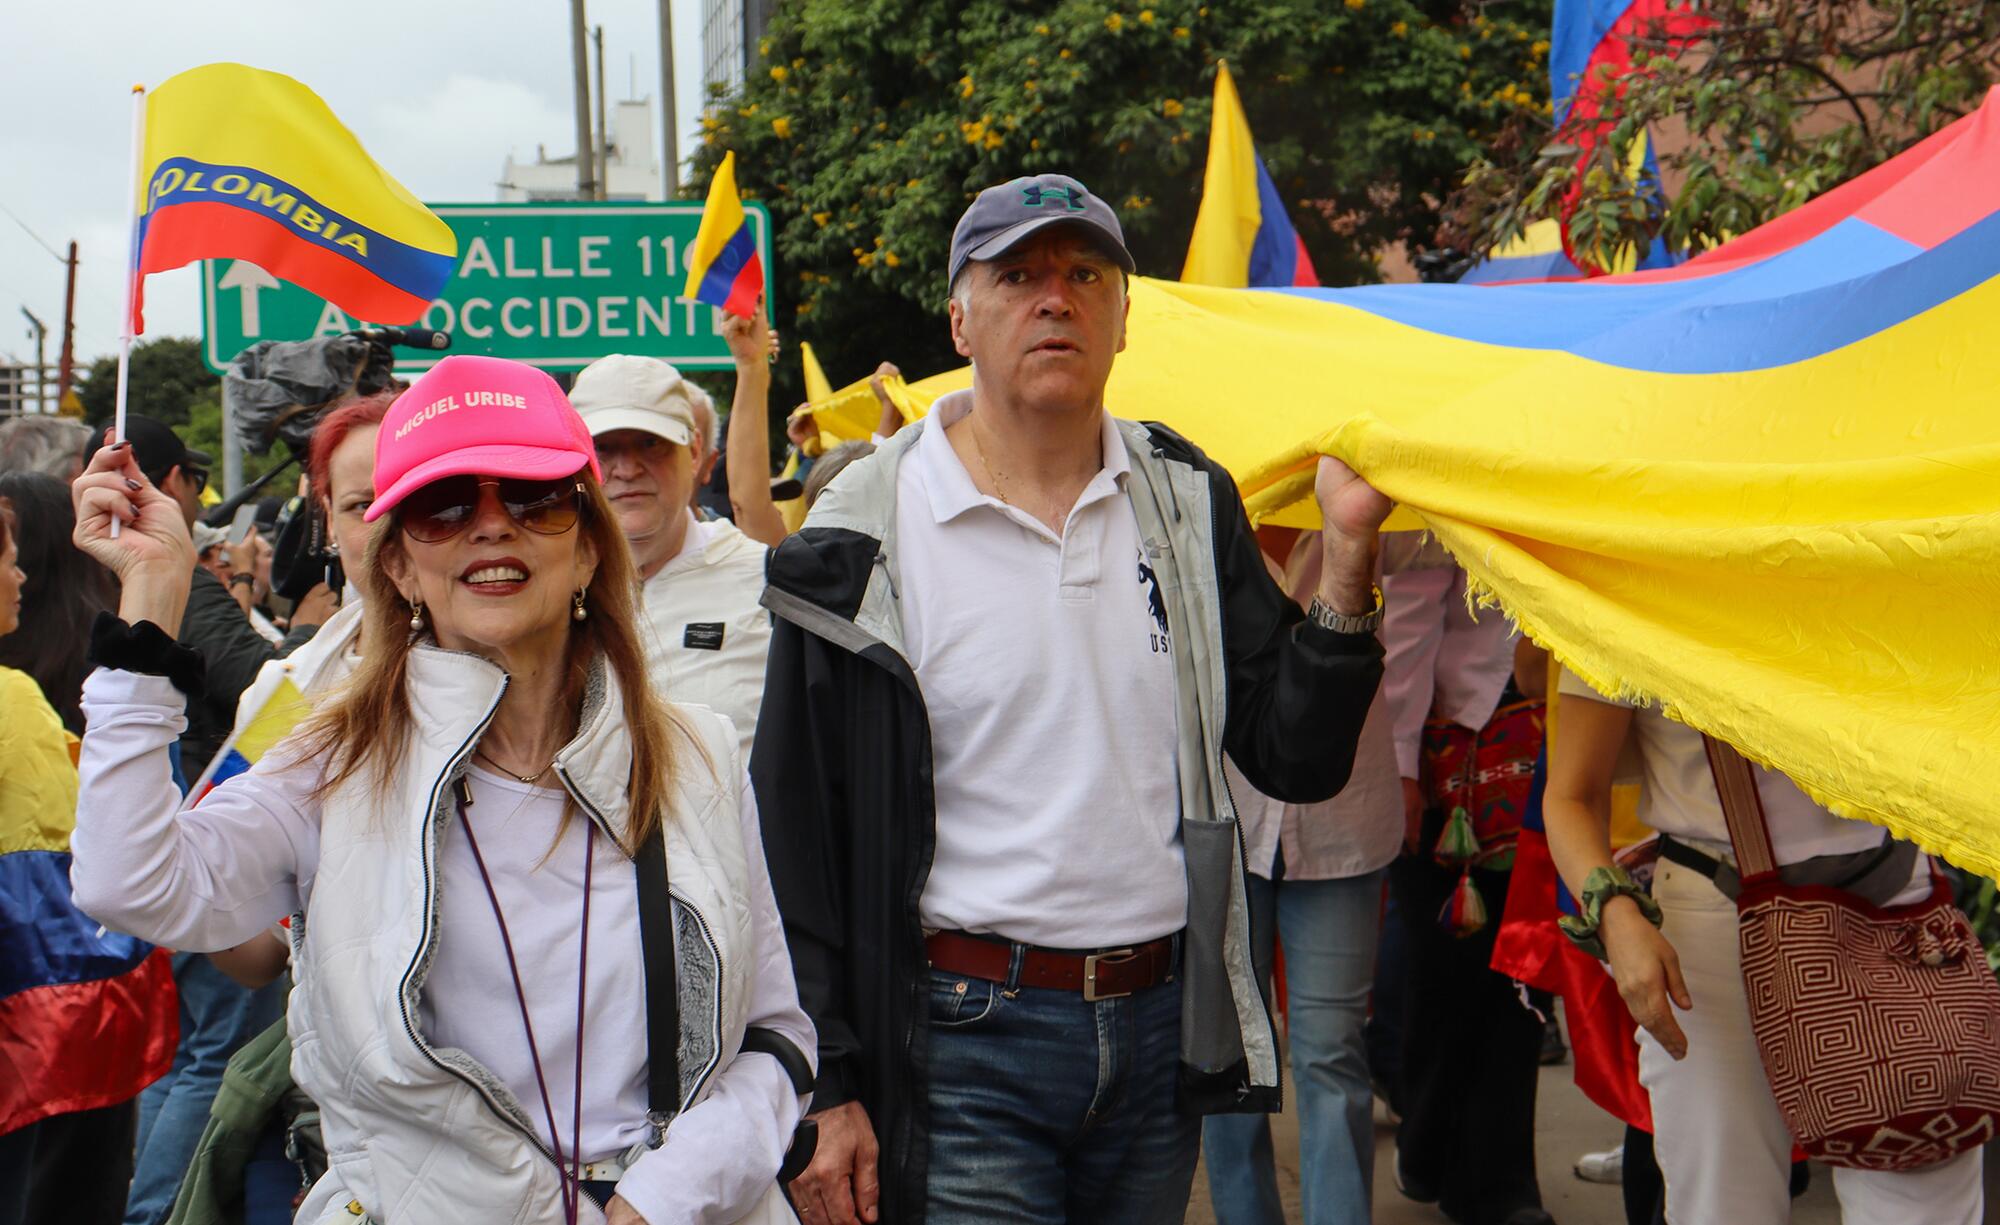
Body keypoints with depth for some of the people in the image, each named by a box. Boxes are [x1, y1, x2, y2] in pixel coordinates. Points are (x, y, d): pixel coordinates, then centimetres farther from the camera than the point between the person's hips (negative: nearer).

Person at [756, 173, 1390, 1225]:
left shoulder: (1187, 500, 5)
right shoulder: (868, 534, -6)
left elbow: (1297, 761, 3)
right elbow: (795, 830, -4)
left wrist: (1347, 550, -8)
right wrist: (826, 1092, -6)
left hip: (1164, 1023, 4)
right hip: (964, 1034, -4)